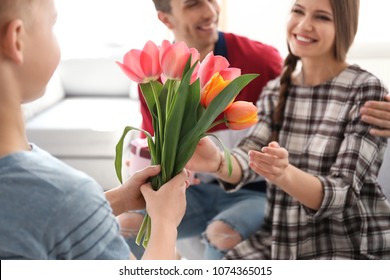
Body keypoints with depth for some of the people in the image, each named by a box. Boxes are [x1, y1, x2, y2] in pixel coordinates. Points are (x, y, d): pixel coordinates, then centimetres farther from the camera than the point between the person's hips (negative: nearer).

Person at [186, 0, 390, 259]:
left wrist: (285, 175, -39)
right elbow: (248, 157, -10)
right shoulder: (275, 90, 4)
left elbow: (342, 192, -18)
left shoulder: (367, 91, -12)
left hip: (350, 246, -4)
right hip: (278, 241, 5)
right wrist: (217, 162, -33)